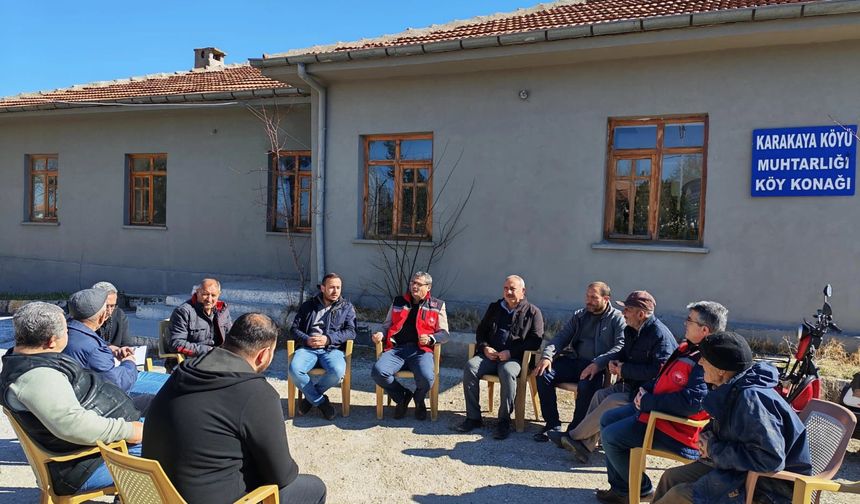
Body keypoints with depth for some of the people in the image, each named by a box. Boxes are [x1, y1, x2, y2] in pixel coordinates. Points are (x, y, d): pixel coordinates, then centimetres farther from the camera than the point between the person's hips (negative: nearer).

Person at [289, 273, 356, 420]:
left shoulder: (347, 307, 15)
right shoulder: (308, 305, 19)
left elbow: (351, 332, 3)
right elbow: (294, 329, 15)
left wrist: (328, 339, -12)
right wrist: (307, 340, -7)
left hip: (332, 349, -1)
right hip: (308, 347, 1)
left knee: (338, 371, -34)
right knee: (294, 369, -31)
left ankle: (311, 396, -4)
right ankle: (320, 401, -10)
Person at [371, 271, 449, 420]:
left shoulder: (437, 305, 16)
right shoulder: (398, 302, 23)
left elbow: (443, 332, 13)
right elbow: (387, 325, 27)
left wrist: (431, 339, -8)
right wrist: (381, 334, 3)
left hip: (421, 349, -2)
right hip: (396, 348, 2)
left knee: (427, 377, -33)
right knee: (378, 371, -28)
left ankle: (419, 400, 8)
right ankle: (402, 397, 3)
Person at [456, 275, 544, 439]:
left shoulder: (533, 312, 7)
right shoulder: (494, 308, 21)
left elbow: (535, 340, -2)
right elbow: (480, 331, 24)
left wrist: (511, 352, -13)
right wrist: (484, 347, 2)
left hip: (515, 358, -4)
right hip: (490, 355, 4)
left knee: (507, 372, -37)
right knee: (470, 366, -26)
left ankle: (504, 420, -23)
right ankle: (473, 417, -19)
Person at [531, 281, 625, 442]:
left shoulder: (617, 318, 3)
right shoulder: (579, 315, 19)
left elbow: (621, 346, -11)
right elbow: (561, 337, 14)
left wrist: (598, 363, -26)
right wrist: (547, 356, -7)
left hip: (597, 368, -5)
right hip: (574, 361, 5)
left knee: (586, 385, -36)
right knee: (543, 374, -18)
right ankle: (552, 424, -6)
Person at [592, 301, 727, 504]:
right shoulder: (690, 347, 6)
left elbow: (690, 402, -34)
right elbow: (665, 377, 19)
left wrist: (647, 402, -22)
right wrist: (646, 390, 2)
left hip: (675, 427, -11)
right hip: (657, 408, 11)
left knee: (610, 437, -10)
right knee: (607, 419, 12)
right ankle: (619, 488, 18)